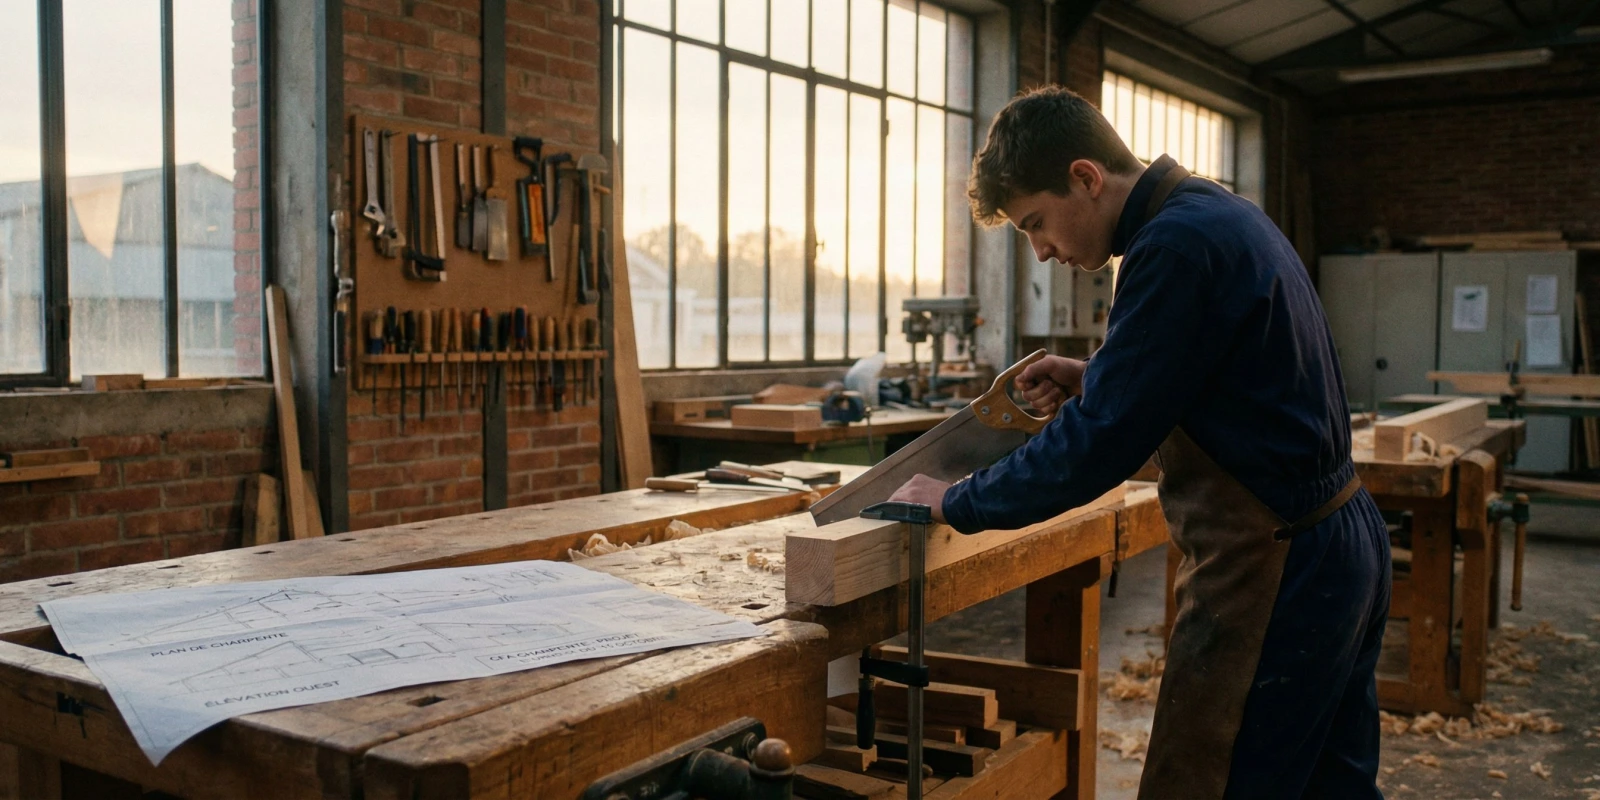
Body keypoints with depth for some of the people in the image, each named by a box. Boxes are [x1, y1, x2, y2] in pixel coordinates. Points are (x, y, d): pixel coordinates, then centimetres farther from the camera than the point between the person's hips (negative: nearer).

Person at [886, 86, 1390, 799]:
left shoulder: (1174, 245, -21)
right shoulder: (1221, 213, 10)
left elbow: (1098, 444, -21)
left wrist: (954, 502, -9)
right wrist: (1093, 380, 9)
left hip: (1271, 570, -10)